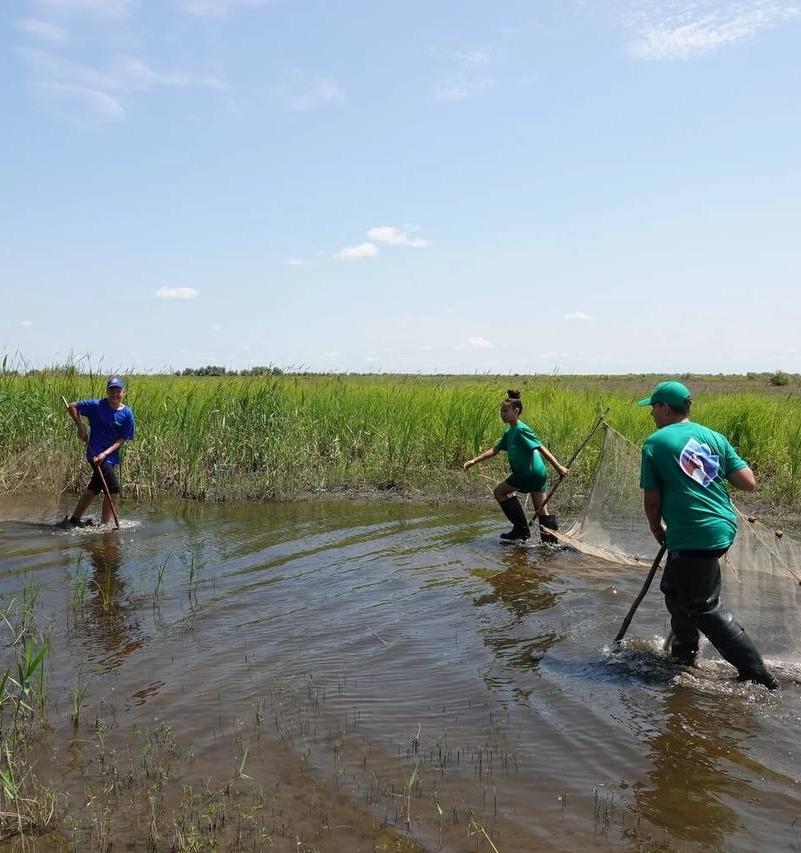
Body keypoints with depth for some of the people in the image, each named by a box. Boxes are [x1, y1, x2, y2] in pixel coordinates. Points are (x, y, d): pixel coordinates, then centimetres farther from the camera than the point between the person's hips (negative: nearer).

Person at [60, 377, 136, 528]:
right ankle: (105, 525, -2)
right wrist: (80, 427, -7)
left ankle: (74, 520, 33)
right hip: (95, 453, -5)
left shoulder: (127, 413, -3)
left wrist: (105, 454, -15)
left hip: (112, 456, 5)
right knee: (114, 490, -12)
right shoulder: (96, 406, -9)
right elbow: (72, 407, 2)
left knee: (93, 489, 17)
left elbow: (122, 440, -4)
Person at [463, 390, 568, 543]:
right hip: (539, 474, 9)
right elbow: (495, 450, 23)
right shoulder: (509, 433, 19)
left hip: (531, 472, -9)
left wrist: (558, 467, -20)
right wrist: (474, 461, 17)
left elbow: (541, 448, -16)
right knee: (542, 512, 8)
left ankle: (521, 529, 3)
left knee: (499, 491, 3)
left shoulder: (521, 430, -10)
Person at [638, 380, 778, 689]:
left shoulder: (655, 443, -6)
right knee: (675, 589, 24)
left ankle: (757, 674, 2)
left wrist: (657, 529, 14)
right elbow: (749, 483, 2)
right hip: (723, 527, 8)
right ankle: (684, 656, 37)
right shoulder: (714, 437, 8)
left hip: (692, 536, -8)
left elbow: (652, 499, -5)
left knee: (704, 607, 2)